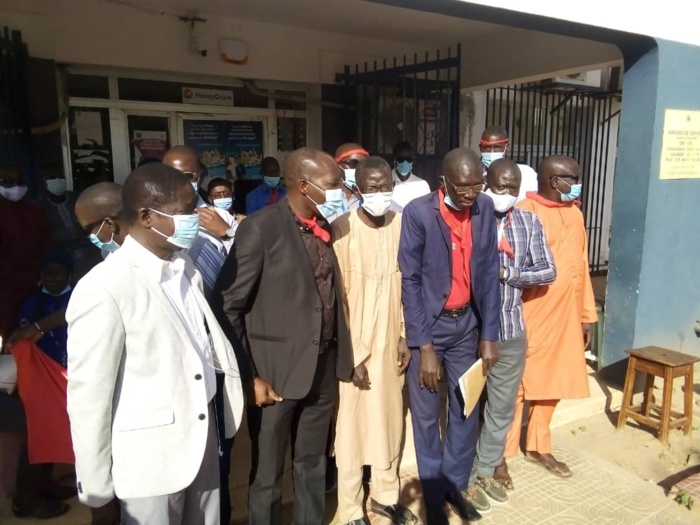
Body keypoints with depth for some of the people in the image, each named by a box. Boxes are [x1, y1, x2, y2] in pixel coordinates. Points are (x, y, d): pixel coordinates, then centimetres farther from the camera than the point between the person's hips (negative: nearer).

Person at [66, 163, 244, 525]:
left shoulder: (186, 268, 2)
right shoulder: (103, 289, -21)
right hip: (151, 457, -6)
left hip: (202, 439, 7)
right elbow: (89, 394, -15)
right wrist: (96, 485, -8)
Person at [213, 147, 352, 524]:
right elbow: (227, 308, -13)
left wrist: (341, 356, 6)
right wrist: (249, 376, -14)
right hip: (277, 371, -6)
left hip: (323, 368, 6)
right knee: (267, 474, 14)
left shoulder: (324, 227, 5)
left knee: (312, 465, 23)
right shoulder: (260, 228, -14)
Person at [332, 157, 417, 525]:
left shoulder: (400, 225, -2)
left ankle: (385, 494, 39)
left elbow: (405, 283, 7)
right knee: (352, 425, 9)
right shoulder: (341, 230, -16)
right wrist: (351, 354, -12)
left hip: (390, 342, 5)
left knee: (390, 420, 17)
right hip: (353, 345, -4)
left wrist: (404, 335, 6)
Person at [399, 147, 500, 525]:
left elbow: (489, 273, 1)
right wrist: (424, 346, -16)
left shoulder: (485, 209, -3)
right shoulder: (418, 212, -16)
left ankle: (456, 485, 35)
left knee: (467, 410, 14)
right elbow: (410, 280, -15)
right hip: (427, 323, -4)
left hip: (467, 323, 4)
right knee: (426, 415, 8)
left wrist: (489, 335, -1)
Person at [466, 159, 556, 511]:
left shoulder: (529, 222, 4)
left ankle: (487, 469, 35)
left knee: (503, 405, 16)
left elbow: (548, 272, -1)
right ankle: (469, 476, 28)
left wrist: (507, 274, -12)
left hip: (512, 329, 4)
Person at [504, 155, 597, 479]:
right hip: (531, 317, -7)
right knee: (517, 385, 2)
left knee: (553, 382, 17)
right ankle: (502, 454, 16)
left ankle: (538, 447, 34)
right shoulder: (525, 213, -12)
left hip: (565, 317, 8)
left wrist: (587, 314, 14)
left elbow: (581, 266, 15)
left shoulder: (574, 213, 11)